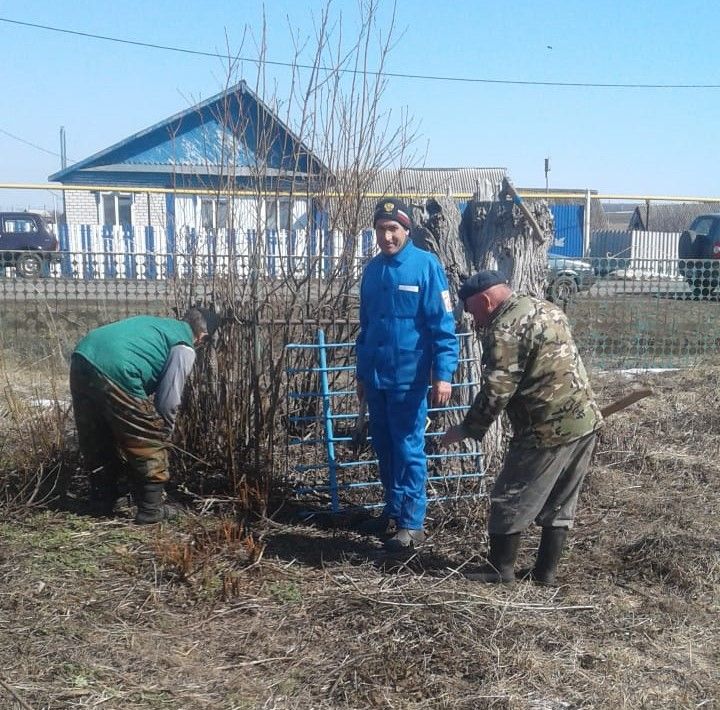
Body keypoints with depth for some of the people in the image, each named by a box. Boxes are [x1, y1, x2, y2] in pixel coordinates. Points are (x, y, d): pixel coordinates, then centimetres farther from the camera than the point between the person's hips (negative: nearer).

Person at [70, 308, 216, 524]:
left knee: (97, 442, 24)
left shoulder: (157, 323, 30)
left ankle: (101, 503, 37)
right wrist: (164, 435, 19)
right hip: (115, 371, -8)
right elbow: (168, 401, 2)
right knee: (149, 444, 10)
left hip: (82, 358, 8)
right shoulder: (185, 349, 7)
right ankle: (151, 509, 19)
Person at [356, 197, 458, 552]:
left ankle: (412, 523, 10)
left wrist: (443, 374, -19)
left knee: (408, 449, 0)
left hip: (408, 376, -6)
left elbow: (442, 324, -12)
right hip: (376, 376, 6)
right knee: (384, 448, 15)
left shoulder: (426, 265, -9)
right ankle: (392, 509, 29)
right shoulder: (372, 269, 9)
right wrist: (362, 373, 19)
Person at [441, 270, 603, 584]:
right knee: (560, 503, 16)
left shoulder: (504, 329, -14)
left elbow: (496, 392, -17)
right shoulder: (545, 308, 15)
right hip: (586, 419, 9)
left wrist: (467, 428, -6)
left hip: (548, 429, -9)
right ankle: (546, 571, 24)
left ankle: (500, 568, 15)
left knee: (510, 500, 5)